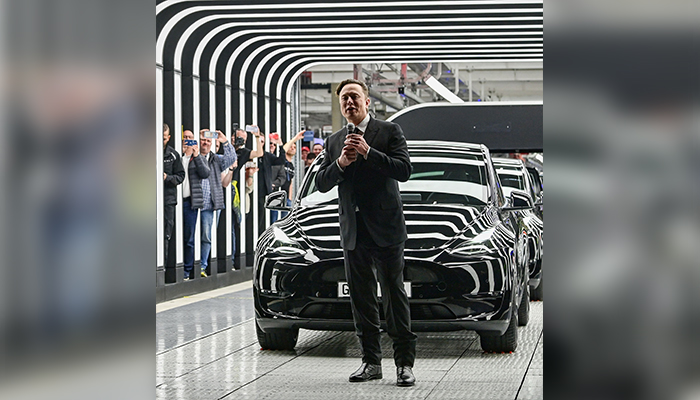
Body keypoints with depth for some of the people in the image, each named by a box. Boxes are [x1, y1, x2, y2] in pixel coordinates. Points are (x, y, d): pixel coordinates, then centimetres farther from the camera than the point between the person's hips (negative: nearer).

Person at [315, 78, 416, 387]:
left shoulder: (389, 131, 2)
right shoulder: (334, 142, 16)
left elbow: (405, 170, -10)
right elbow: (322, 184, 9)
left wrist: (368, 152, -16)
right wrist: (341, 163, -9)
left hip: (385, 228, -5)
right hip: (353, 232, 5)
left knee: (394, 296, -5)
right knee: (361, 298, 7)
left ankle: (405, 363, -3)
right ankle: (371, 362, 14)